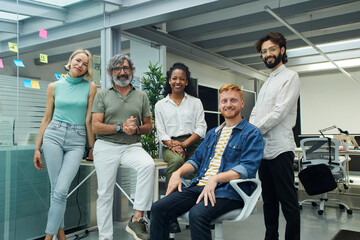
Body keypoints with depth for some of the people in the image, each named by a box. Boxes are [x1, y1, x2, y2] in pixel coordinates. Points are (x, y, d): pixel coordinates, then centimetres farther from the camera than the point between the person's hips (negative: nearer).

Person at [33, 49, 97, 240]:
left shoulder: (90, 87, 3)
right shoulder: (54, 86, 8)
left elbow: (89, 120, 3)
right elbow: (47, 118, 11)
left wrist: (92, 148, 3)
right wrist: (37, 148, 10)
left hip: (77, 141, -1)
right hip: (53, 135, 2)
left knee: (61, 190, -9)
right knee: (56, 188, 2)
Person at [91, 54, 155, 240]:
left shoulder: (141, 96, 12)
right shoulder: (103, 95, 7)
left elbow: (148, 125, 13)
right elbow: (96, 127, -2)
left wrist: (137, 129, -10)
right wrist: (121, 127, -15)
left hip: (132, 146, 1)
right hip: (106, 146, 0)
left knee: (148, 165, -31)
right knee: (105, 193, 1)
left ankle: (137, 218, -24)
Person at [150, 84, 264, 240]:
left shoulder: (252, 133, 2)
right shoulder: (213, 133, 25)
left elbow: (248, 167, -11)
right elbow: (196, 159, 24)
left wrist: (215, 178, -24)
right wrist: (178, 172, 3)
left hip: (227, 190, -6)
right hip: (199, 186, 6)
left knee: (197, 214, -35)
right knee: (158, 208, -14)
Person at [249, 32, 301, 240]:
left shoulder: (290, 77, -4)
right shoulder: (267, 82, 22)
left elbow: (280, 112, -15)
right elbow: (255, 113, 17)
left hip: (280, 148, -8)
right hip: (263, 148, 8)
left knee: (288, 201, -2)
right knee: (269, 199, 15)